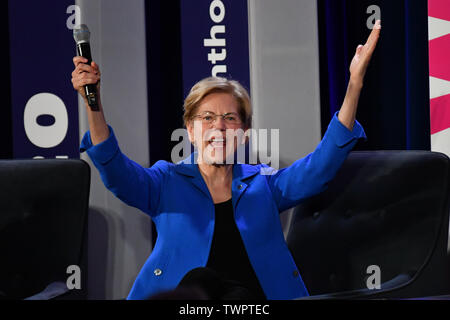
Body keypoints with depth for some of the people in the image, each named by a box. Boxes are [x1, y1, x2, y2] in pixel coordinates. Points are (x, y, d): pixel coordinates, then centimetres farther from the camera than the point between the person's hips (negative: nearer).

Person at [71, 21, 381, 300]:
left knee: (240, 297, -35)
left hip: (252, 295, 1)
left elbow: (323, 164, 8)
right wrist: (92, 102, -20)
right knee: (199, 278, -36)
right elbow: (115, 172, -3)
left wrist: (355, 83, -1)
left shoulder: (263, 182, 21)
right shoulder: (166, 182, 16)